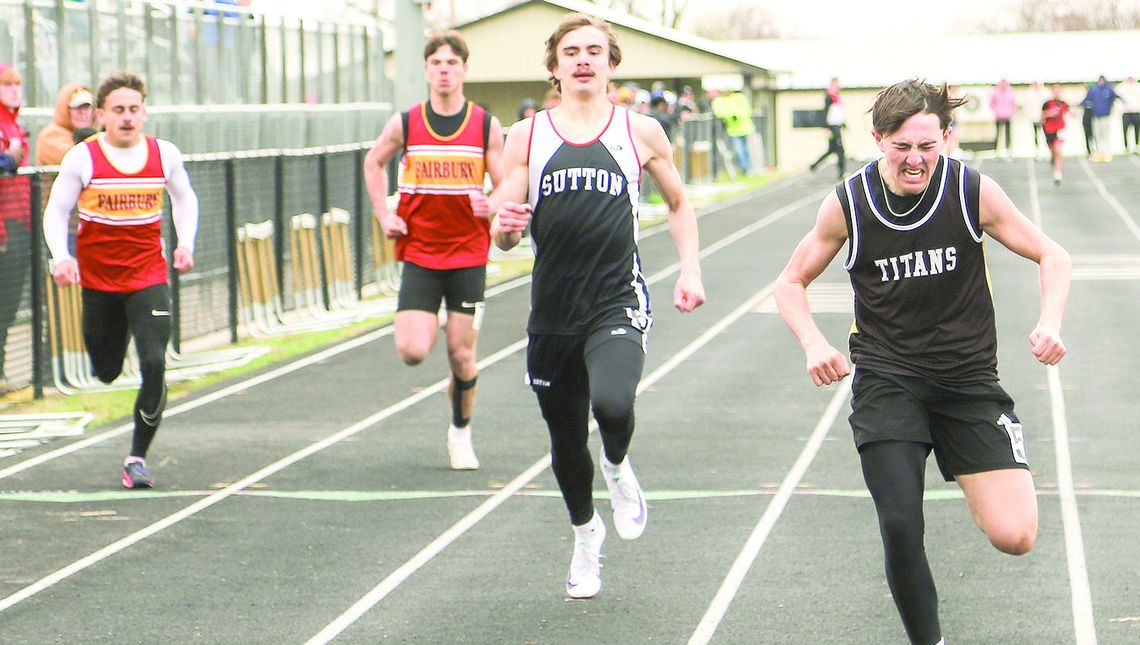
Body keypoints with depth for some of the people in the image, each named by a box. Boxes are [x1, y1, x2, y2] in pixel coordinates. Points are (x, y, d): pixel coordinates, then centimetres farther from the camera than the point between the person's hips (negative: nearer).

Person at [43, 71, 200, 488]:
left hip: (148, 277, 0)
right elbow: (56, 210, 0)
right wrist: (60, 258, -15)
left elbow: (184, 199, 17)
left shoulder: (165, 154, -2)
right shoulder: (82, 158, -8)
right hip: (97, 279, 0)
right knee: (106, 373, 9)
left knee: (154, 364, -16)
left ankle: (138, 457, -3)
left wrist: (185, 243, 3)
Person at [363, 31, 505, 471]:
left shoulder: (485, 126, -3)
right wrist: (384, 214, 5)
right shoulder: (406, 124, -2)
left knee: (462, 355, 2)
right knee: (412, 352, -12)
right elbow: (374, 162, 17)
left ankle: (461, 432, 24)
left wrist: (493, 206, -22)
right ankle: (433, 324, 24)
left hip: (468, 254, 0)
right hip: (419, 253, 0)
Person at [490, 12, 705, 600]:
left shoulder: (641, 132, 3)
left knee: (612, 405, -30)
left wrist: (690, 271, 5)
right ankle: (586, 534, 42)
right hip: (552, 310, 2)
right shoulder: (527, 136, 4)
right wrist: (504, 227, -20)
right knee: (566, 439, 13)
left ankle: (618, 468, 7)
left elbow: (678, 204, 18)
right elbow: (503, 237, 4)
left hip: (618, 303, -2)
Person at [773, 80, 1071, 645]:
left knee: (1014, 537, -10)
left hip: (968, 378, 0)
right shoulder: (848, 204, -7)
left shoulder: (973, 191, -9)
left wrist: (1050, 323, -16)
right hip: (886, 380, 0)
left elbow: (1052, 257, 2)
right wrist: (814, 344, -13)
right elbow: (791, 282, 6)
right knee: (900, 528, -17)